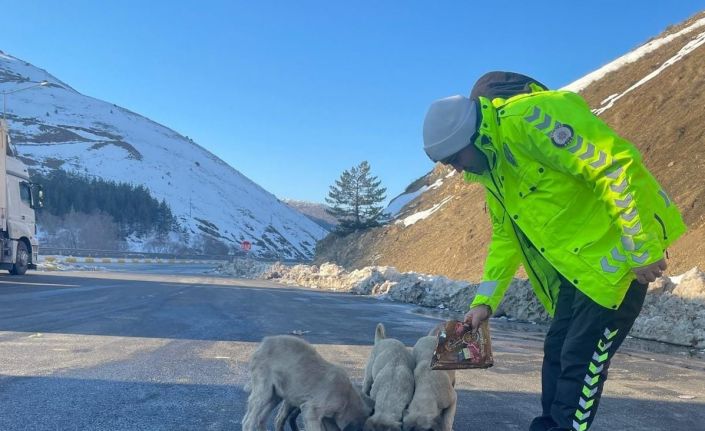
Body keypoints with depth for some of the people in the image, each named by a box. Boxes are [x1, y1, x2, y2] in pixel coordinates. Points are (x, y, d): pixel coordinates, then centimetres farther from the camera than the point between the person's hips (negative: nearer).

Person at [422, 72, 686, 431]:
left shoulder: (526, 119, -23)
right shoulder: (491, 169, 9)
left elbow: (616, 165, -27)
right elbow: (506, 237, 19)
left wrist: (642, 250, -24)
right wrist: (484, 301, 15)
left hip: (616, 253, -9)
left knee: (581, 358, -5)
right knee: (557, 352, 13)